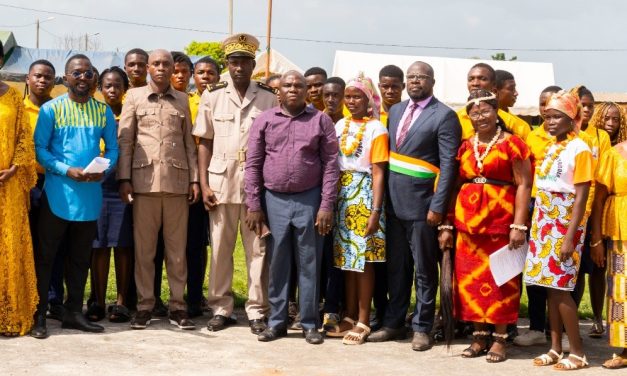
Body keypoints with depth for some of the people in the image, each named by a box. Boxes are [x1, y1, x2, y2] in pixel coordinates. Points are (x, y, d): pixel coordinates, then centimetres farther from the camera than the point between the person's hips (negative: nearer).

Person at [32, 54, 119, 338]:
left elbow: (112, 148, 10)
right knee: (45, 254, 0)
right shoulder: (51, 109, -2)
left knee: (81, 256, 11)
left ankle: (74, 312, 21)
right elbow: (39, 148, -5)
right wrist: (68, 171, -17)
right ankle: (39, 315, 6)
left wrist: (104, 169, -11)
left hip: (90, 195, 4)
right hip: (58, 194, -3)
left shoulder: (104, 111, 9)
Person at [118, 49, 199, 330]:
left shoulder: (182, 100, 12)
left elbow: (189, 142, 12)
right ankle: (144, 305, 10)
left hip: (177, 181, 1)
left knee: (177, 247, 4)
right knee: (144, 247, 3)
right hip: (144, 180, -1)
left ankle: (177, 305, 10)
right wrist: (124, 178, -4)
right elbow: (124, 140, 4)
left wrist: (194, 179, 4)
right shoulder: (134, 96, 7)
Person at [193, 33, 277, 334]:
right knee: (220, 249, 6)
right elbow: (204, 143, 6)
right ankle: (221, 308, 15)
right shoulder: (212, 96, 5)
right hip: (221, 183, 1)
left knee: (257, 250, 3)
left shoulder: (268, 98, 3)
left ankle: (257, 311, 10)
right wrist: (204, 184, 0)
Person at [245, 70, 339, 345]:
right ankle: (276, 322, 18)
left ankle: (310, 323, 14)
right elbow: (253, 165, 5)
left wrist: (327, 206, -7)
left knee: (309, 263, 5)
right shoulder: (264, 120, 5)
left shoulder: (320, 121, 2)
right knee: (277, 263, 8)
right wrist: (253, 206, 0)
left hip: (309, 200, -1)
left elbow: (330, 164, 0)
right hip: (274, 200, 1)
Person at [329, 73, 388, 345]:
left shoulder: (376, 129, -6)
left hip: (364, 195, -5)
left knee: (364, 259, -2)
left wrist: (375, 211, -14)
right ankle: (349, 316, 20)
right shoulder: (341, 125, 10)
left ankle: (363, 322, 6)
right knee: (346, 257, 10)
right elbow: (331, 163, 10)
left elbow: (378, 173, -9)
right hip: (341, 193, 6)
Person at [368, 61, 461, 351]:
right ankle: (394, 322, 23)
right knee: (396, 267, 13)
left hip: (421, 202, -6)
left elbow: (448, 164, -10)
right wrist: (382, 196, 6)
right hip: (393, 200, 6)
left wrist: (438, 206, -15)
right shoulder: (395, 111, 14)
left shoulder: (444, 116, -6)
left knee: (423, 269, 4)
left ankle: (422, 328, 14)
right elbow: (387, 153, 13)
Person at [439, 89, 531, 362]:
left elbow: (523, 185, -8)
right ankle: (479, 336, 18)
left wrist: (519, 225, -15)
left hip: (501, 220, -5)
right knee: (471, 277, 7)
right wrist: (446, 226, 9)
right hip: (468, 220, 5)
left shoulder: (511, 143, -3)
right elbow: (456, 186, 13)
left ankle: (500, 339, 10)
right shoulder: (465, 147, 11)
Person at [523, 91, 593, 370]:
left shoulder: (579, 149, -11)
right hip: (543, 221, 7)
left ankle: (577, 352, 4)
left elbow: (581, 198, -14)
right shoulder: (549, 148, 11)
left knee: (560, 288, -6)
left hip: (565, 222, -7)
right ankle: (555, 348, 16)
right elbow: (541, 189, 12)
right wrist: (533, 225, 6)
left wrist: (569, 237, -19)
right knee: (549, 286, 8)